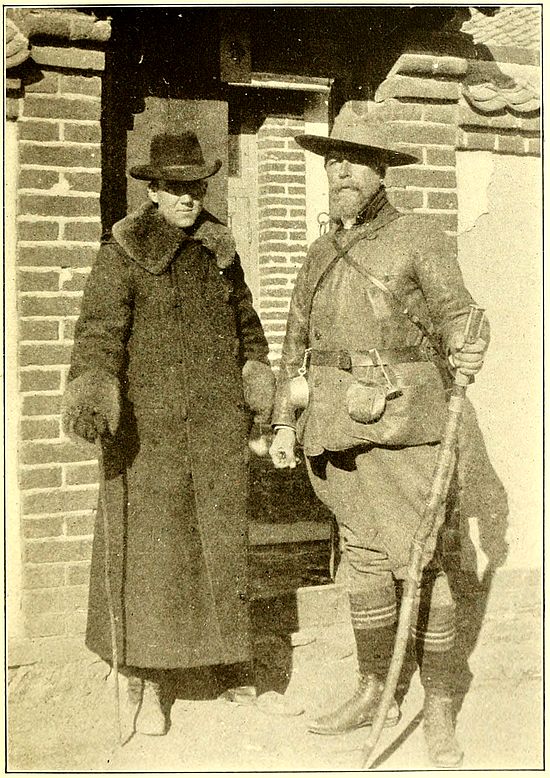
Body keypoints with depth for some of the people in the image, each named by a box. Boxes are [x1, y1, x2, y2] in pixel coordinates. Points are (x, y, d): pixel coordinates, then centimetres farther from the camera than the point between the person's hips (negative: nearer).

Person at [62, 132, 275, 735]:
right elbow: (101, 329, -15)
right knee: (148, 544, -1)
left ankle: (217, 647, 29)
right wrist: (90, 392, -31)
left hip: (217, 424, 5)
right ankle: (144, 683, 12)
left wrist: (256, 378, 18)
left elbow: (244, 319, 25)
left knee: (217, 538, 10)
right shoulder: (123, 251, -4)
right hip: (149, 423, -4)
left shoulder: (219, 246, 12)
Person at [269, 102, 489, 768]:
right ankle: (373, 692, 27)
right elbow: (296, 343, 18)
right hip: (339, 431, 5)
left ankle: (438, 708, 12)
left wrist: (465, 354, -31)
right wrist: (284, 424, 11)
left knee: (419, 562, -2)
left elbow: (454, 318, -7)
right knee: (364, 560, 13)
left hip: (402, 425, -5)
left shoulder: (418, 237, -1)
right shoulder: (321, 254, 15)